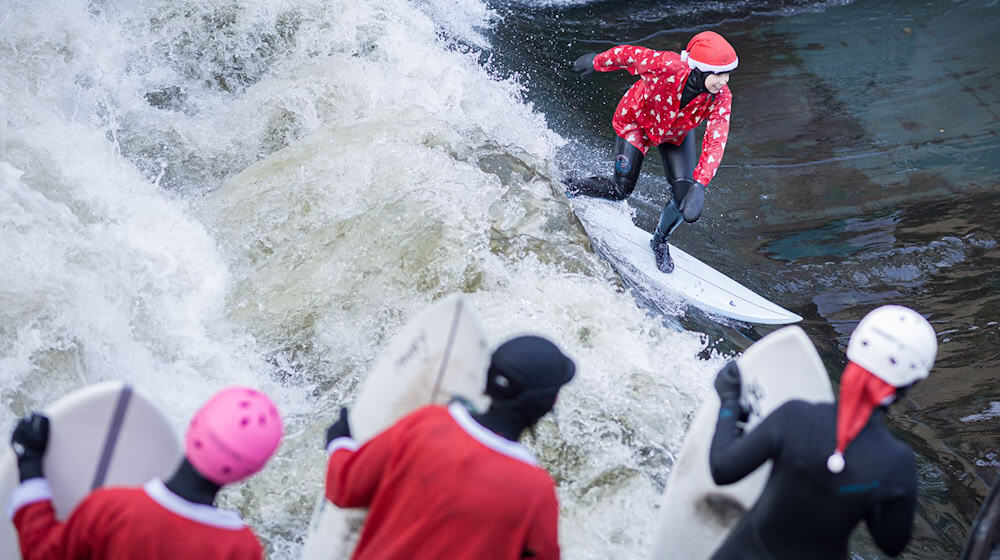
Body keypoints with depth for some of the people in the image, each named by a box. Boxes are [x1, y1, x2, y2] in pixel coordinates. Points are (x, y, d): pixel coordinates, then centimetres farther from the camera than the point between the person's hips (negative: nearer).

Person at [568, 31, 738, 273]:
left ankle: (660, 241, 21)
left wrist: (699, 186, -48)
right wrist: (595, 61, -6)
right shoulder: (667, 66, -42)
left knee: (685, 194, -8)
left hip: (676, 134, 3)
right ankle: (568, 188, 22)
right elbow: (627, 54, -25)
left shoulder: (721, 98, -33)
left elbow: (715, 144, -37)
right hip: (637, 121, -3)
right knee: (621, 189, -6)